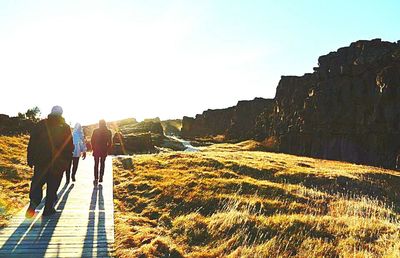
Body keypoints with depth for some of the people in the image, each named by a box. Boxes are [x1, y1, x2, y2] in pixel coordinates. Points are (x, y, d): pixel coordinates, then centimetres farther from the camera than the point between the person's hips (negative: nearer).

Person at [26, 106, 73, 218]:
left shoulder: (41, 124, 2)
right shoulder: (65, 127, -1)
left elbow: (32, 143, 1)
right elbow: (70, 147, 0)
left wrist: (30, 159, 6)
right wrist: (66, 162, 9)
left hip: (40, 161, 1)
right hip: (58, 163, -1)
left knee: (37, 184, 9)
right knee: (52, 187, 8)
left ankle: (33, 204, -11)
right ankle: (48, 208, 12)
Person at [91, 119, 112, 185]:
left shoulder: (95, 131, -5)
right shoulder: (108, 132, -4)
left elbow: (92, 141, -2)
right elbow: (110, 142, -2)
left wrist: (93, 148, 9)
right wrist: (107, 149, 8)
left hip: (96, 150, -1)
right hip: (104, 150, 1)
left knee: (96, 164, 4)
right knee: (102, 164, 12)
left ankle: (96, 178, -6)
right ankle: (100, 178, 13)